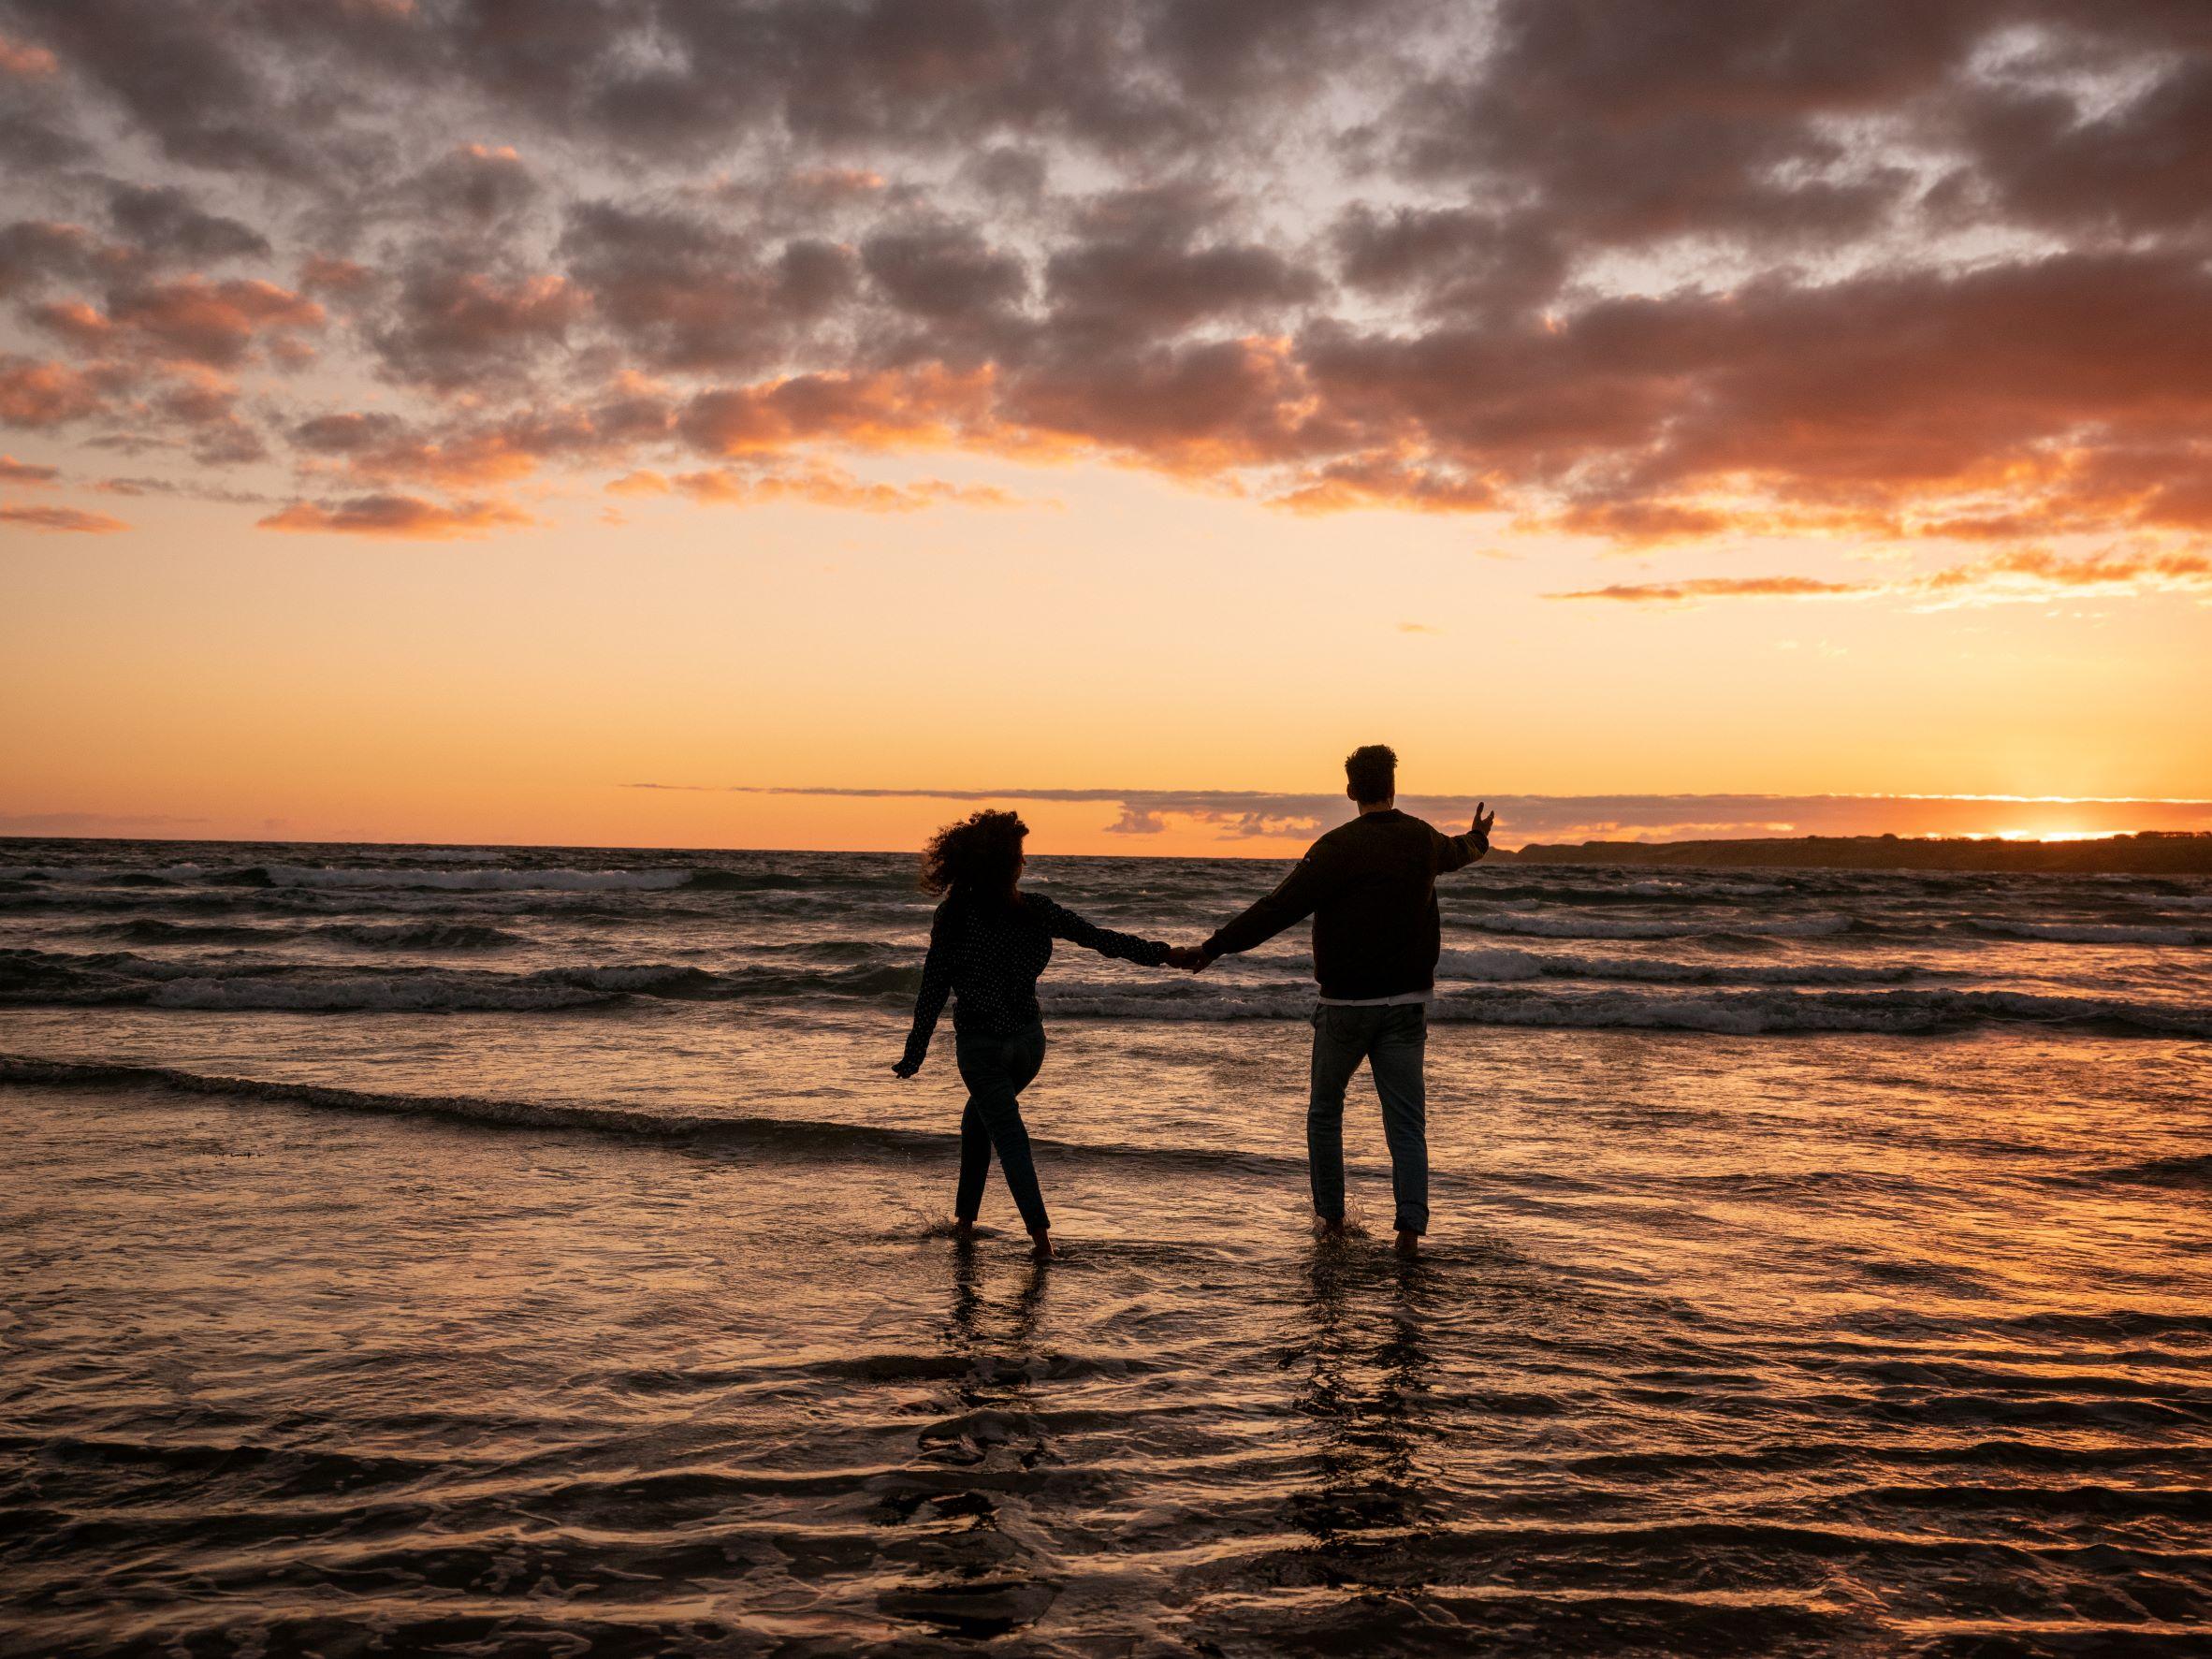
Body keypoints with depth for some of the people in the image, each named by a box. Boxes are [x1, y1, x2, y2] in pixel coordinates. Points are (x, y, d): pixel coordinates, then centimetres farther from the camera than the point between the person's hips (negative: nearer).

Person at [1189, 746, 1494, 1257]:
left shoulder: (1338, 847, -14)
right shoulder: (1423, 839, 5)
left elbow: (1280, 908, -20)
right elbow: (1455, 853, 31)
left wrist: (1213, 948, -16)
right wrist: (1477, 838, 56)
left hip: (1346, 1004, -4)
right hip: (1407, 1003, 4)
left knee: (1324, 1113, 15)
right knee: (1406, 1121, 4)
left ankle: (1331, 1216, 22)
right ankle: (1410, 1226, -9)